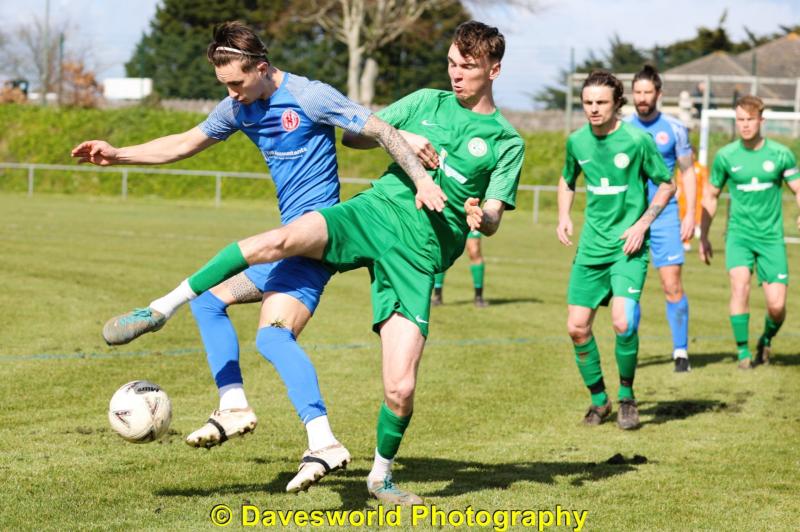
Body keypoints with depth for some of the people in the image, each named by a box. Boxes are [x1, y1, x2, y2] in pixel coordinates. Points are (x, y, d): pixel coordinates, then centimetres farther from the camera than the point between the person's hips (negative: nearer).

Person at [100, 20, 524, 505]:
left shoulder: (506, 142, 8)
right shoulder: (427, 102, 15)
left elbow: (492, 220, 4)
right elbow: (354, 136, 19)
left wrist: (479, 216, -20)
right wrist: (402, 139, 1)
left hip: (419, 254, -1)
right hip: (375, 210, 1)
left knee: (401, 389, -11)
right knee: (283, 239, -31)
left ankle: (382, 475, 17)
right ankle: (164, 307, -26)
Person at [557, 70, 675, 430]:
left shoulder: (637, 140, -9)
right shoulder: (577, 142, 4)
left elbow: (666, 185, 2)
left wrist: (642, 224, -10)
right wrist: (564, 217, 7)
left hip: (627, 247, -4)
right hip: (590, 248, 5)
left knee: (623, 323, -21)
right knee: (577, 327, 0)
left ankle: (627, 397, 3)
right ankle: (598, 399, 20)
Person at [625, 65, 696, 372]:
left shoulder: (674, 128, 1)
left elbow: (688, 172, 7)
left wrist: (690, 214, -1)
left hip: (665, 217, -1)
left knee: (672, 286, -7)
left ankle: (681, 351, 0)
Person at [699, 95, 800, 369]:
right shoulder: (726, 156, 1)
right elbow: (711, 195, 14)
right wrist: (703, 236, 13)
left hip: (771, 237, 0)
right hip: (739, 234, 0)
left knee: (777, 305, -6)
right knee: (739, 284, -25)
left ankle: (766, 339, 27)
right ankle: (743, 353, -15)